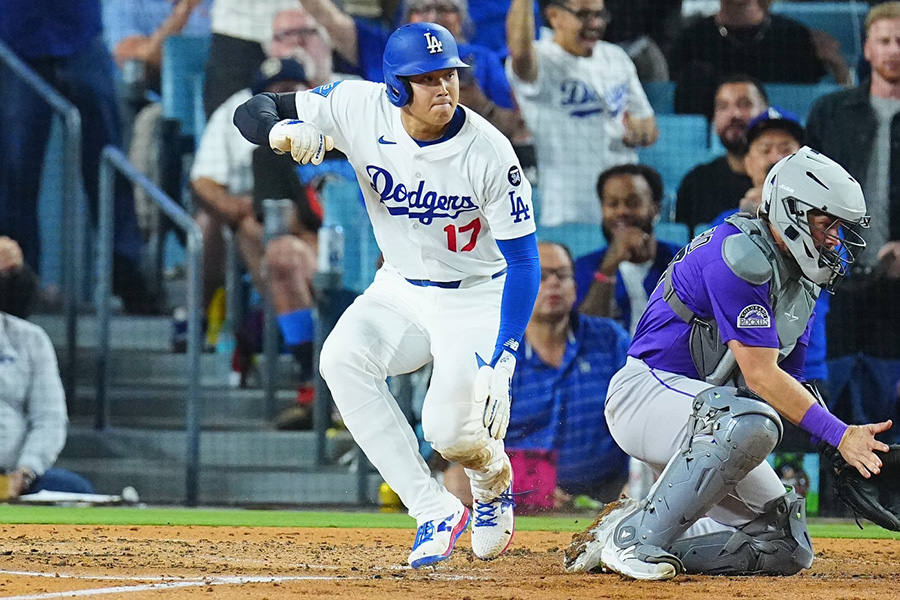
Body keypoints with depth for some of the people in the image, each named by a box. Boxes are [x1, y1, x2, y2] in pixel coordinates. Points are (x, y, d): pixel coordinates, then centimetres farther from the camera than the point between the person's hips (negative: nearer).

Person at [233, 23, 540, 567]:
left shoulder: (489, 152, -25)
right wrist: (286, 130, -36)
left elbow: (523, 261, -21)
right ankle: (435, 512, -17)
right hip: (400, 288, 4)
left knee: (450, 430, -22)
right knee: (342, 359, -26)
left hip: (477, 297, -4)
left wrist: (500, 364, -30)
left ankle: (493, 481, 19)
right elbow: (253, 113, -10)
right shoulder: (359, 109, -17)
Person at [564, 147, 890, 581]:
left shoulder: (800, 284, 11)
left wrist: (854, 448, -3)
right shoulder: (741, 256, -19)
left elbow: (788, 383, 12)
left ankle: (626, 528, 5)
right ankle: (637, 536, -28)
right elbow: (761, 375, -24)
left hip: (704, 420, 10)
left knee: (788, 549, -1)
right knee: (751, 423, -41)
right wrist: (839, 435, -27)